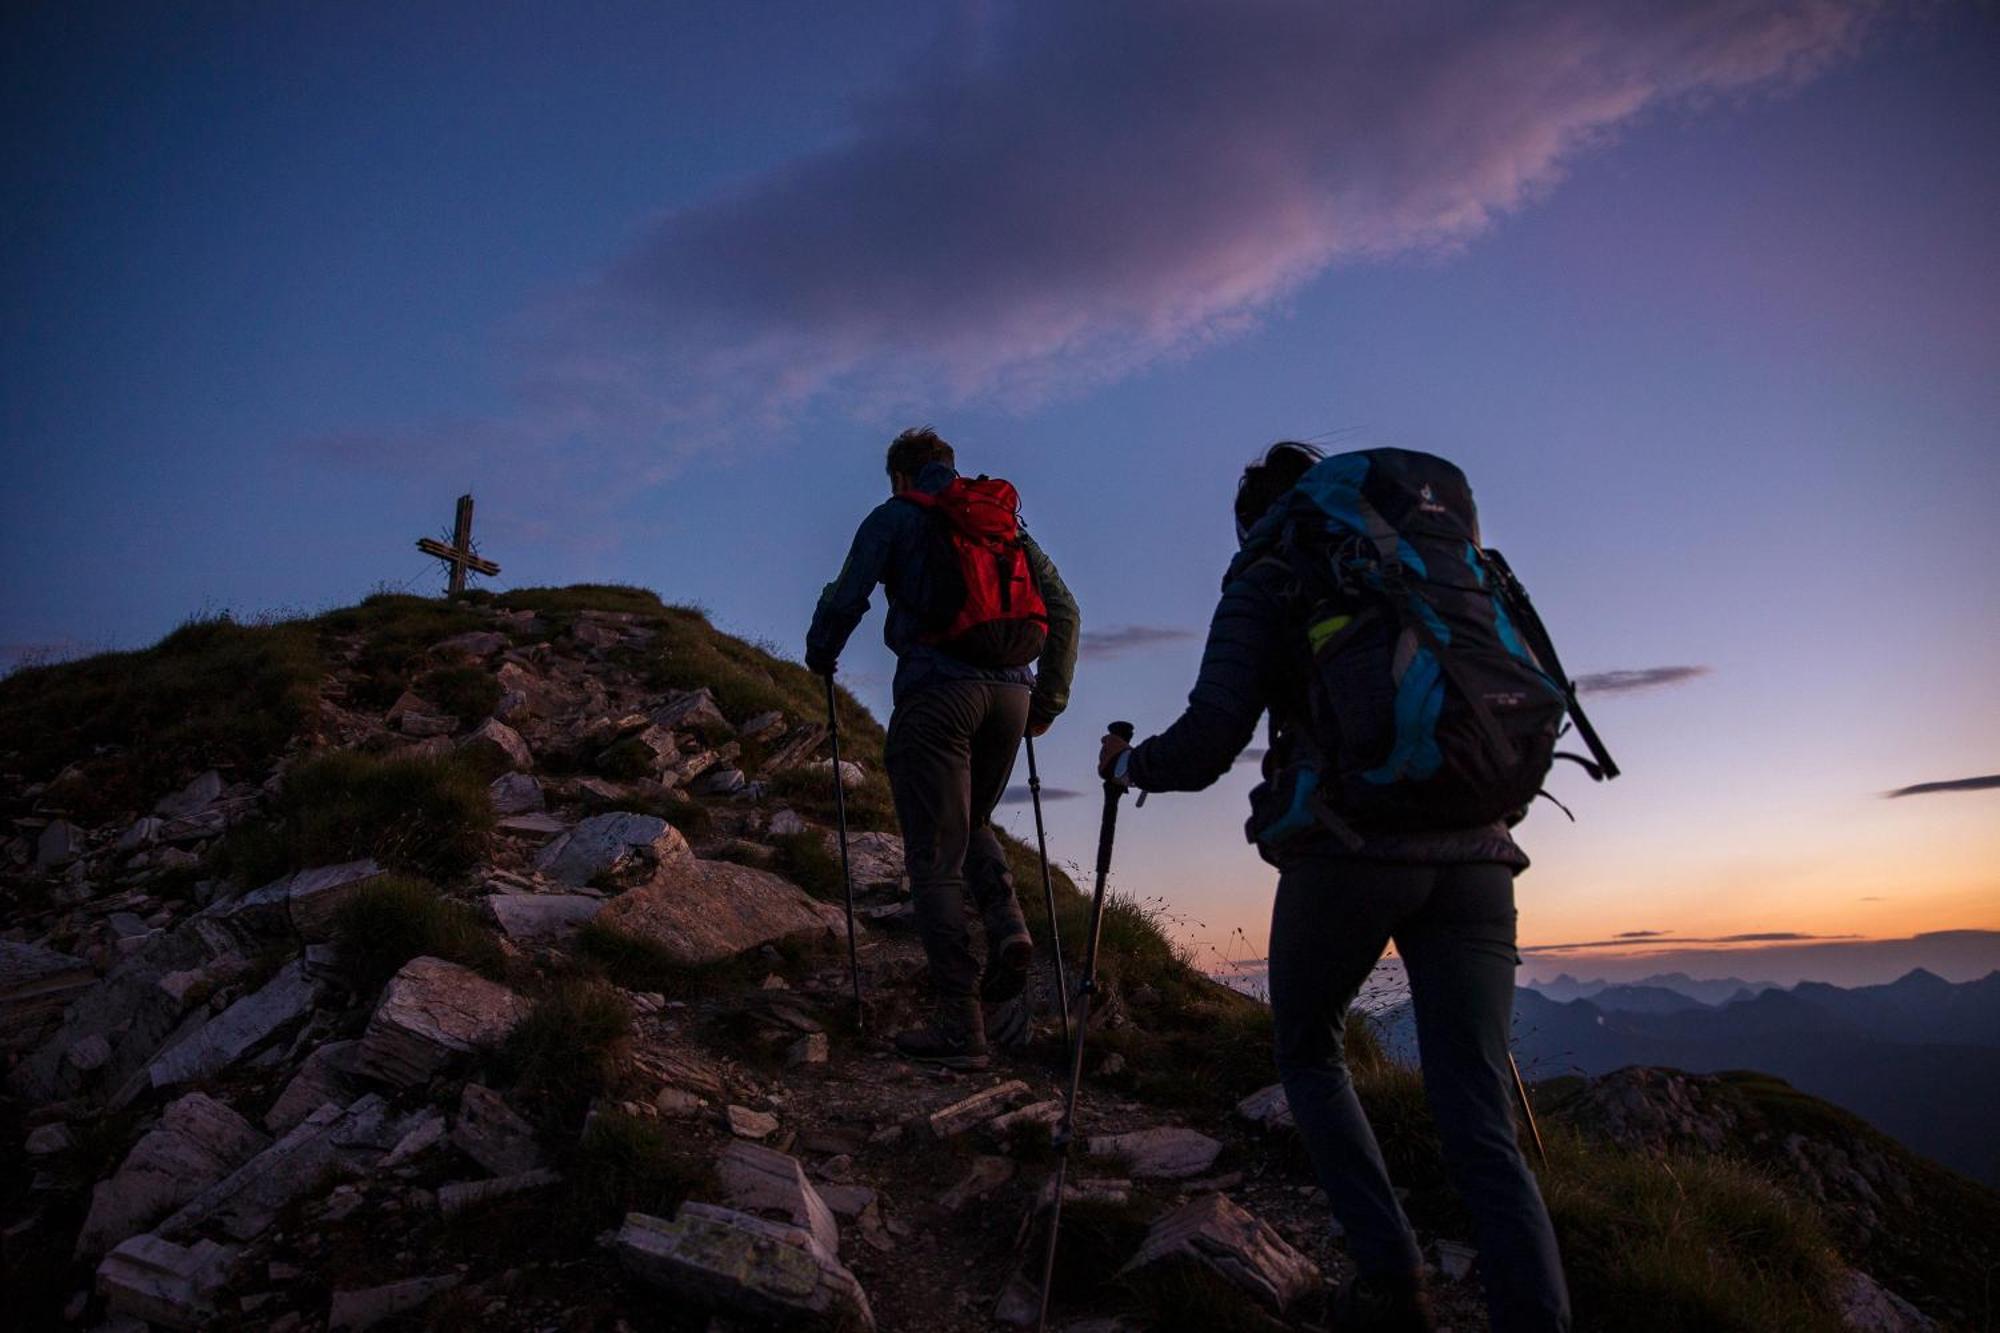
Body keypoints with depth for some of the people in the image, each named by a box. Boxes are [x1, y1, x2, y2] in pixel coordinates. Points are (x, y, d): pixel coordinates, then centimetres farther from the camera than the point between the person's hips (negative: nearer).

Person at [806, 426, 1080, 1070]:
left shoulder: (896, 516, 8)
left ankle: (960, 1024, -5)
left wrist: (820, 655, 20)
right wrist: (1049, 698, 19)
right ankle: (1007, 926, 0)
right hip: (1009, 692, 5)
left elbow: (846, 598, 0)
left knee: (935, 855, -2)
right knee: (972, 825, 26)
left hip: (936, 691, -5)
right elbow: (1062, 609, 15)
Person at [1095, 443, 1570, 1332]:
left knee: (1309, 1054, 21)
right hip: (1473, 857, 4)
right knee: (1480, 1126, 5)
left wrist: (1126, 765, 15)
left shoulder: (1264, 583, 6)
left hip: (1346, 852, -4)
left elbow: (1208, 743, -4)